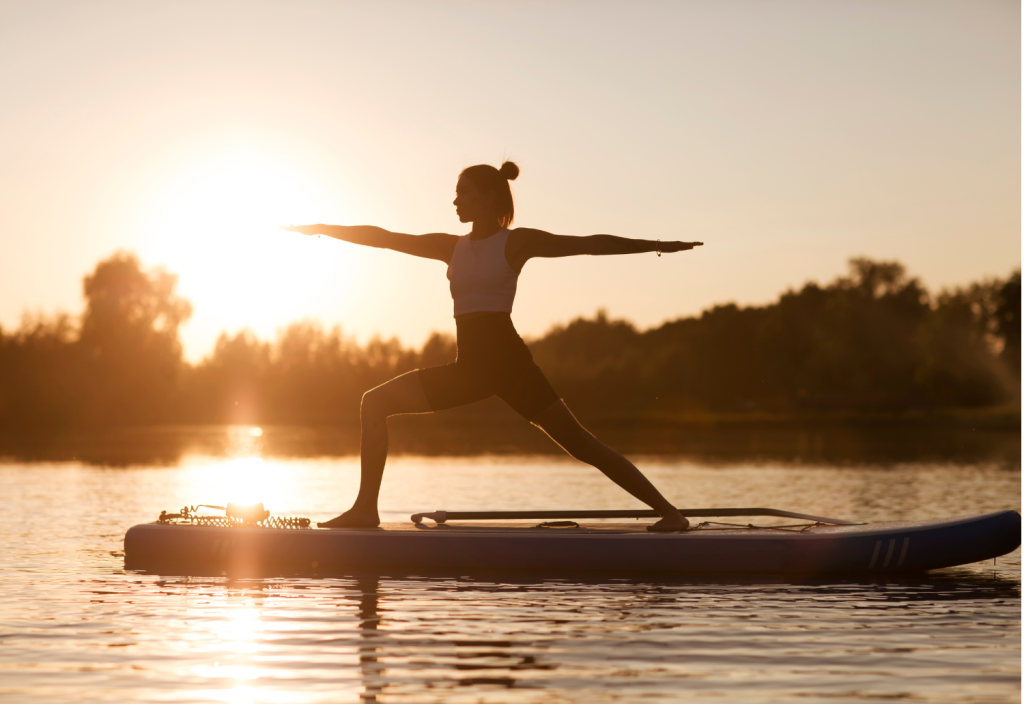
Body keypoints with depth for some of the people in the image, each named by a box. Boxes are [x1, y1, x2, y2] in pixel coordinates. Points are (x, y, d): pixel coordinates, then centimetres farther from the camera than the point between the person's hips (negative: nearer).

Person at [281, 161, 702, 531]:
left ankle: (667, 511, -5)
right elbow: (385, 238, 17)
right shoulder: (451, 247, 14)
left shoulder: (516, 242, -1)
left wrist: (654, 246, -11)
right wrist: (324, 229, 16)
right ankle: (365, 509, 1)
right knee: (375, 403, 1)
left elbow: (588, 244, -5)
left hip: (508, 361, -6)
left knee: (578, 443, -9)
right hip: (469, 367, 6)